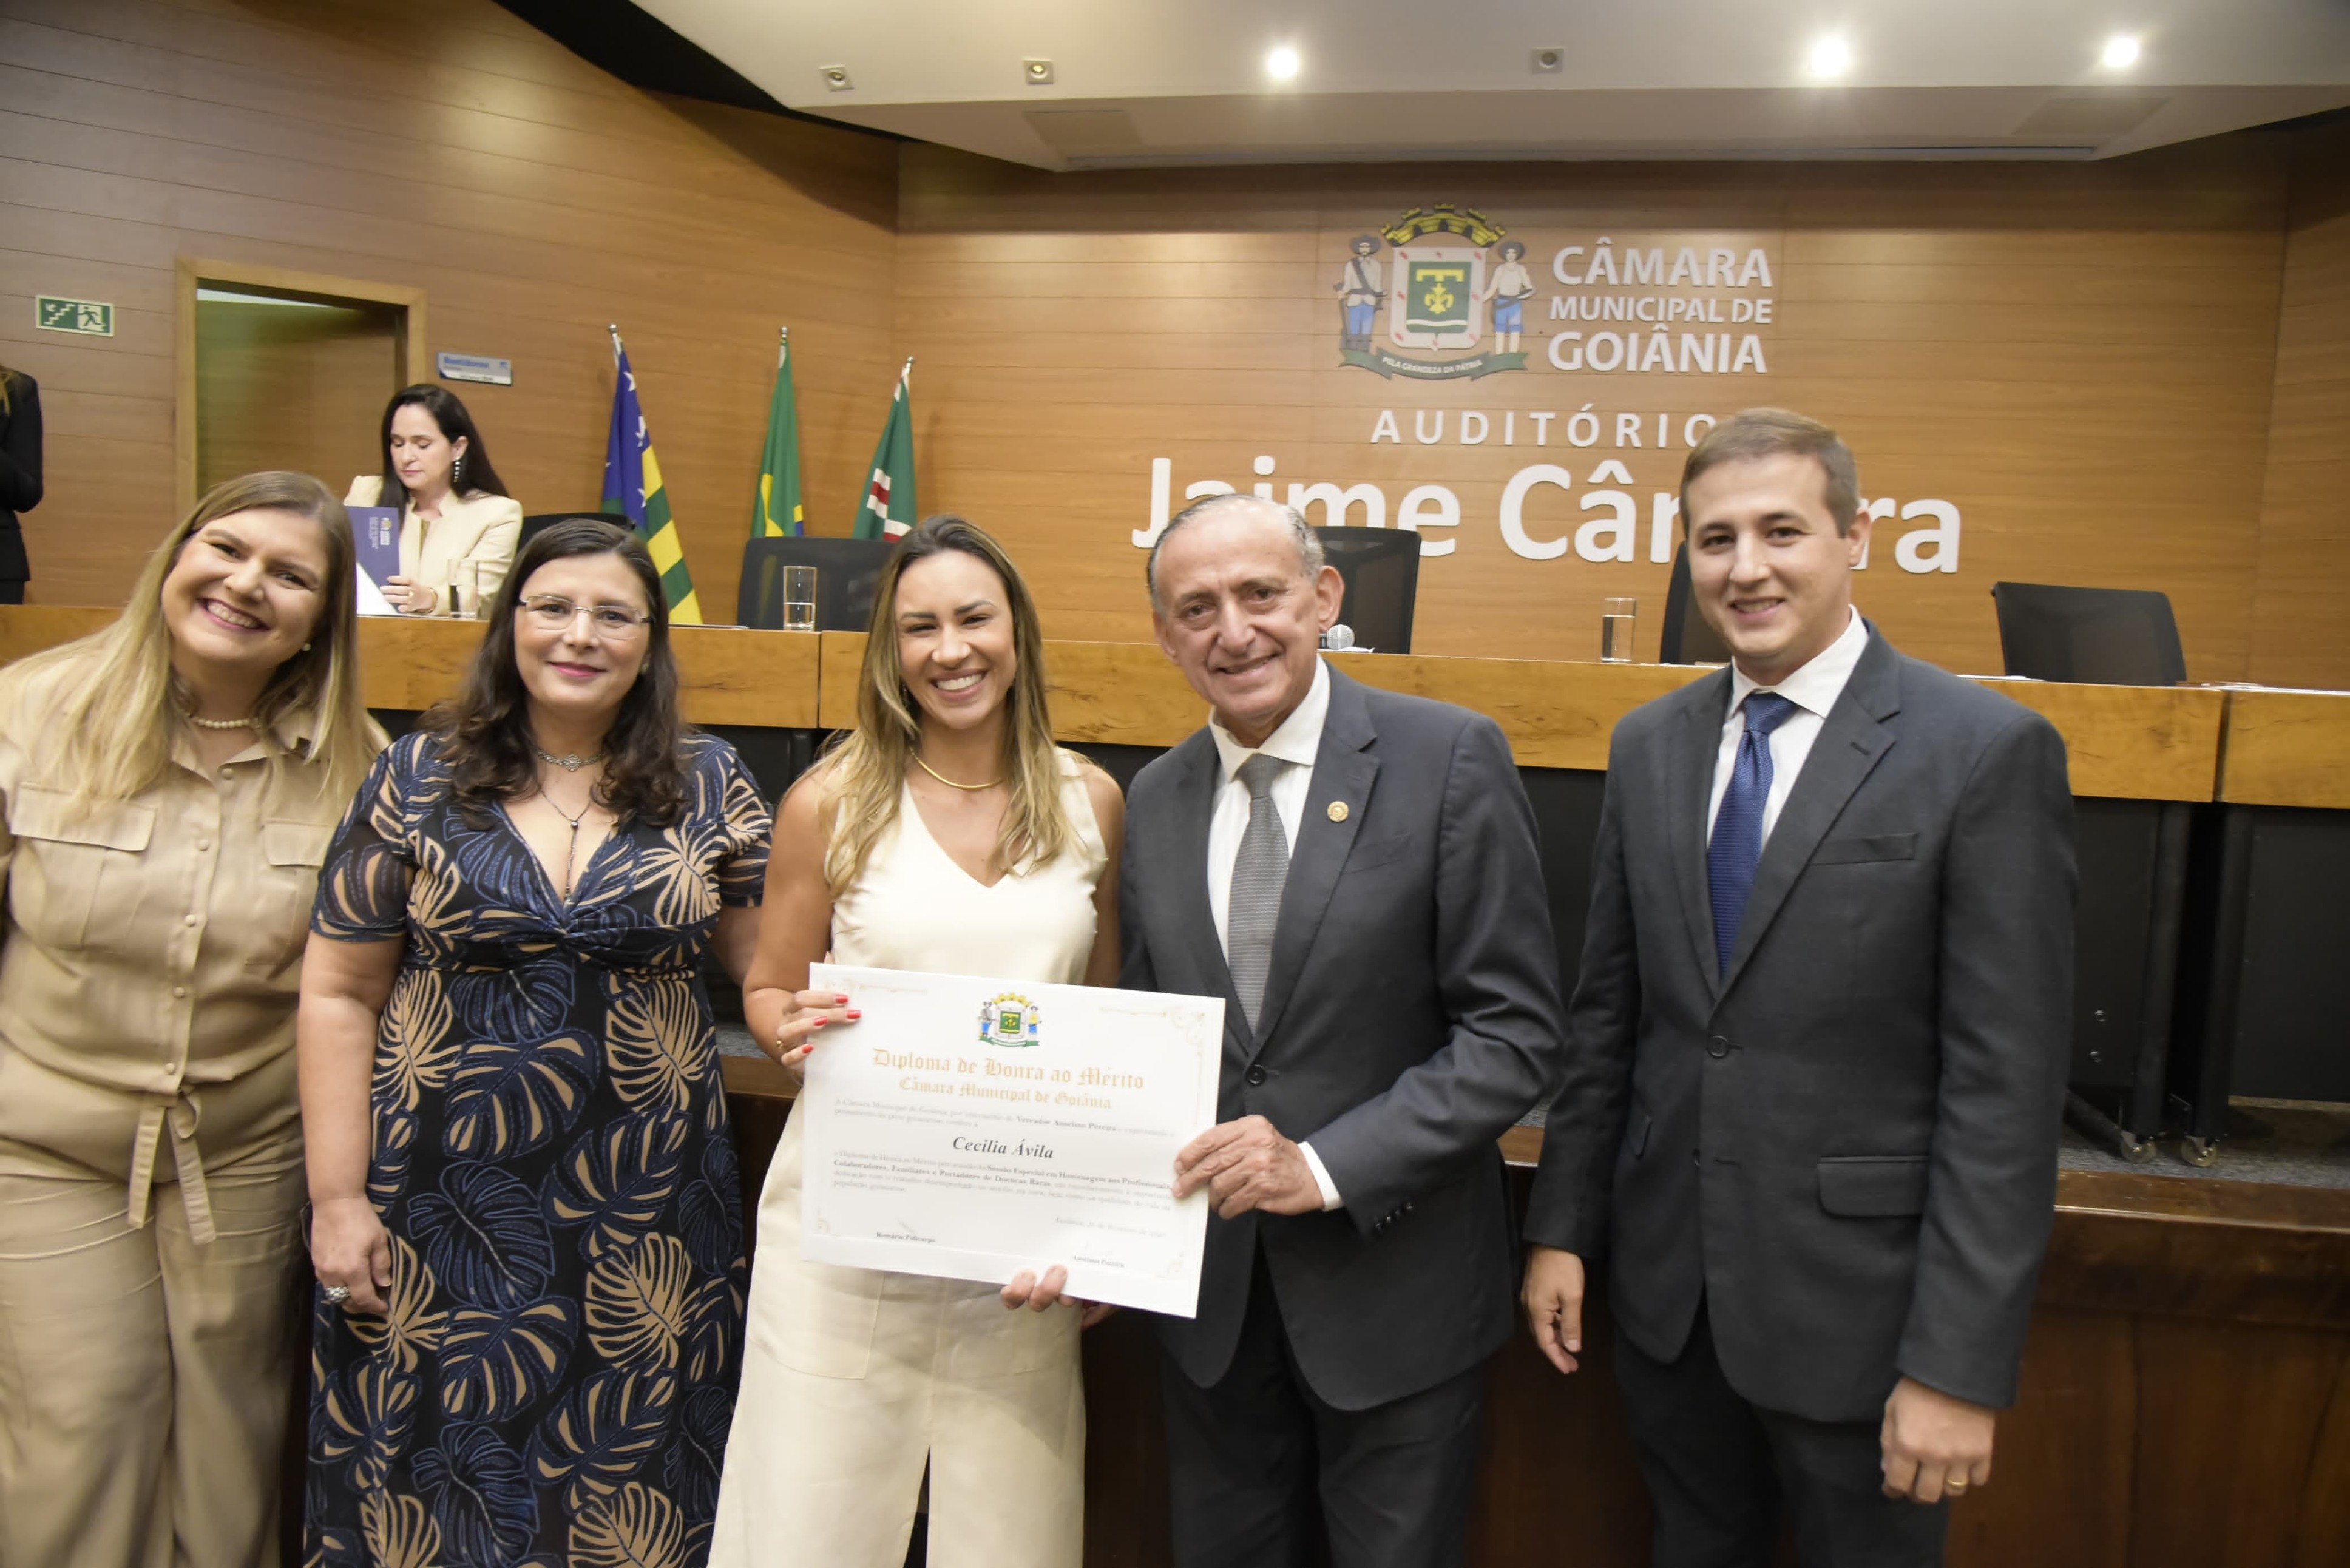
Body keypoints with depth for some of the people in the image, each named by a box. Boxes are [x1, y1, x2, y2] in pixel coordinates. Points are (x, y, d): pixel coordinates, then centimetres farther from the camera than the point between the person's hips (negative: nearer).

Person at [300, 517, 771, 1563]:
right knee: (435, 1470, 11)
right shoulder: (418, 780, 0)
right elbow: (339, 995, 2)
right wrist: (337, 1198, -1)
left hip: (646, 1198, 1)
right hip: (446, 1191, 0)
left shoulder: (709, 786, 1)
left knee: (629, 1469, 10)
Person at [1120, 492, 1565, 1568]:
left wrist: (1326, 1166, -21)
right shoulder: (1155, 799, 3)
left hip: (1392, 1285, -4)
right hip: (1213, 1283, 4)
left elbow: (1515, 1032, -14)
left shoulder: (1449, 758, -12)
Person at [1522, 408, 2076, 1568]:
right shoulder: (1649, 745, 4)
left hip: (1855, 1298, -4)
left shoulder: (1987, 750, -12)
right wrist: (1562, 1226, 6)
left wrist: (1961, 1365, -15)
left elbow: (2006, 1080, -14)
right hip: (1667, 1287, 5)